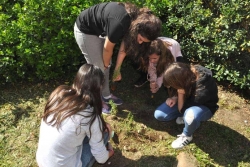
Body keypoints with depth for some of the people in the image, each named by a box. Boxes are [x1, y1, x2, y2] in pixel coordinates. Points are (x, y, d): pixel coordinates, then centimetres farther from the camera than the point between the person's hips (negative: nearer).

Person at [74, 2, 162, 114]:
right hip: (85, 30, -8)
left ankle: (106, 95, 31)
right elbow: (107, 49, -21)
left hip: (99, 29, 8)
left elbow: (124, 44, 0)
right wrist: (106, 64, -1)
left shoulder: (137, 18, -13)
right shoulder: (120, 24, -39)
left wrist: (117, 68, 5)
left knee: (106, 66, 12)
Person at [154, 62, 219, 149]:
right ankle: (186, 117, 7)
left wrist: (180, 94, -36)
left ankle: (186, 136, -10)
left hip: (205, 107, -5)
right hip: (187, 100, 5)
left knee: (190, 115, -42)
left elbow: (182, 109, -26)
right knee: (158, 115, -9)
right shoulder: (187, 72, -24)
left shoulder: (202, 89, -40)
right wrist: (174, 98, -17)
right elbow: (176, 90, 0)